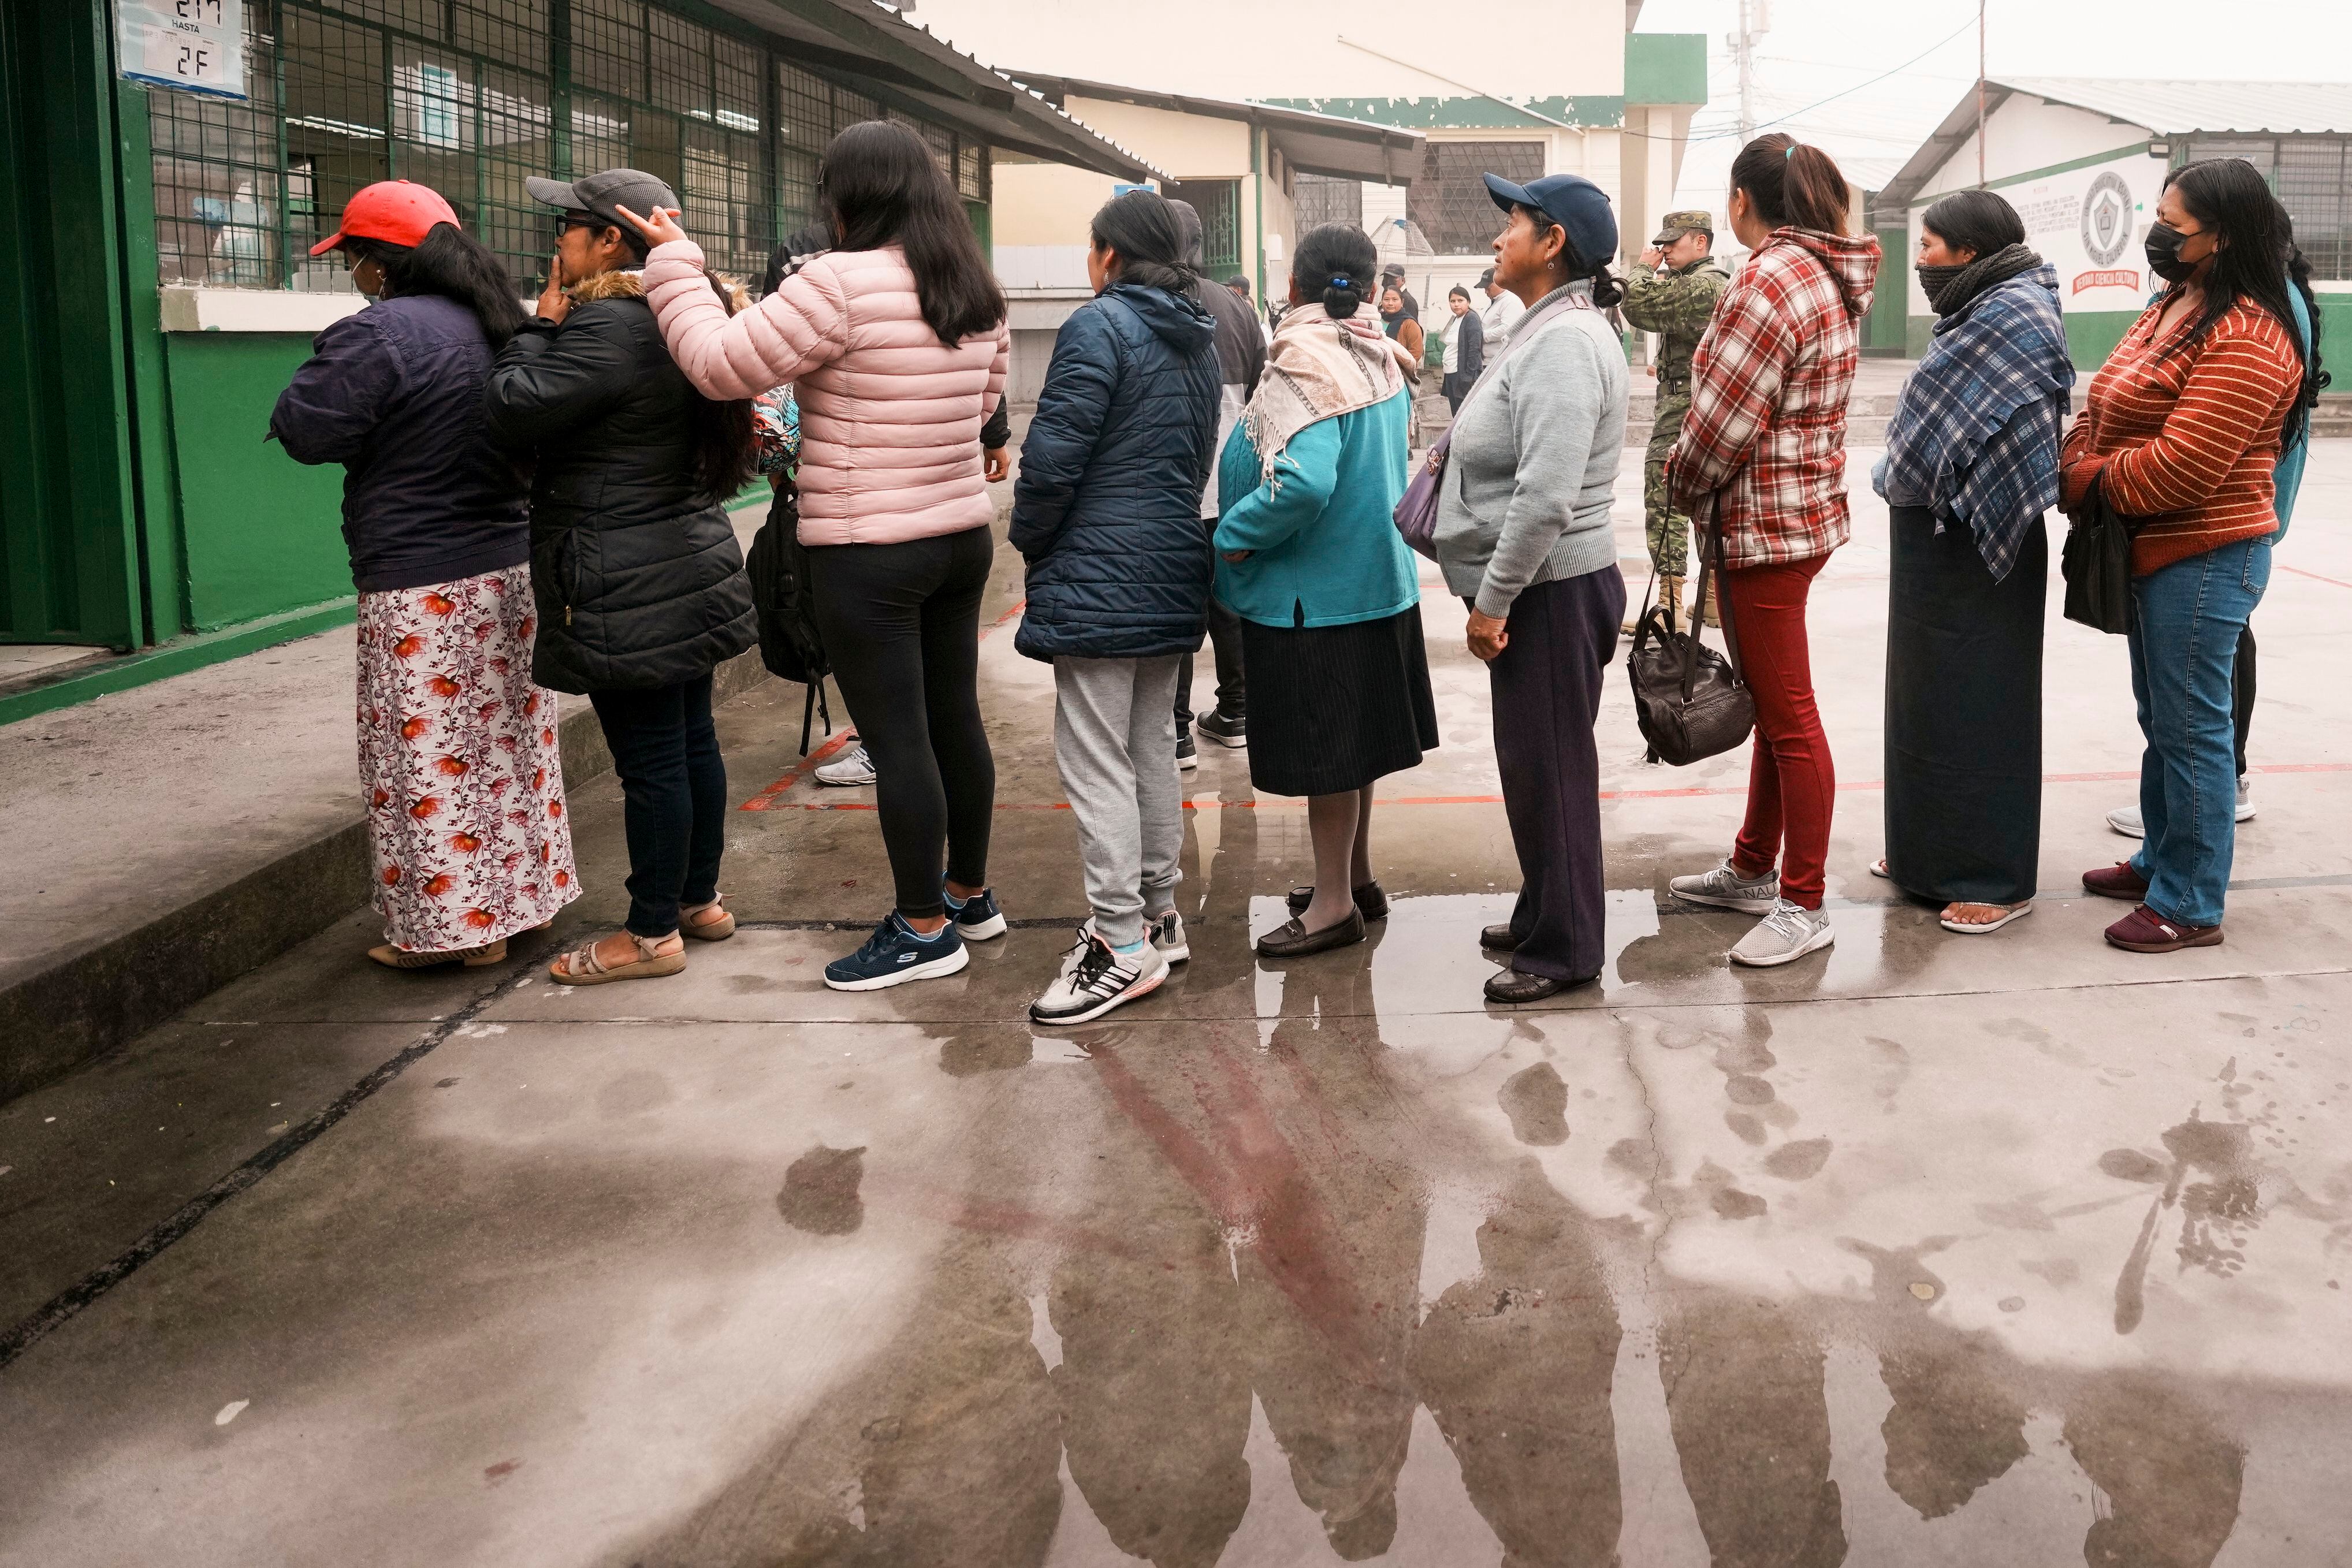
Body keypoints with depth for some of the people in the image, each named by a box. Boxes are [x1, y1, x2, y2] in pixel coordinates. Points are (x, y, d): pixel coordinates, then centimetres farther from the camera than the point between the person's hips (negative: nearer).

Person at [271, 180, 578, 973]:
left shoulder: (379, 334, -17)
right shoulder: (501, 324, 9)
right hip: (512, 570, 8)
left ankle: (447, 924, 7)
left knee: (429, 759, 1)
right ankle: (512, 898, 26)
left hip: (423, 587, -8)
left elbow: (307, 432, -14)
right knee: (506, 742, 16)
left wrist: (323, 372, 3)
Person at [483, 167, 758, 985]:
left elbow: (514, 408, -19)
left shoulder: (608, 325, -19)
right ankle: (700, 900, 29)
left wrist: (542, 323, -6)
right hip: (691, 570, 10)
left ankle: (652, 934, 8)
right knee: (691, 740, 17)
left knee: (650, 760, -2)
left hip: (631, 593, -10)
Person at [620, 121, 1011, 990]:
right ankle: (970, 894, 31)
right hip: (963, 536, 8)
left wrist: (675, 263, -2)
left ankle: (924, 929, 10)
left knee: (897, 740, 1)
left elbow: (720, 363, -15)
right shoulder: (977, 291, 7)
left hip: (868, 553, -8)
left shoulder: (839, 284, -18)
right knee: (955, 721, 17)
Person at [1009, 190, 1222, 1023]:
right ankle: (1160, 915, 25)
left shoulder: (1100, 326, -13)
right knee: (1153, 749, 16)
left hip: (1097, 579, -9)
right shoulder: (1199, 338, 14)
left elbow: (1053, 455, -17)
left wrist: (1029, 541, -2)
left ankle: (1124, 946, -4)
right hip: (1174, 573, 9)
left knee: (1096, 764, -5)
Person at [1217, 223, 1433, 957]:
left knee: (1322, 746, 1)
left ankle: (1334, 903, 10)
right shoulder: (1381, 359, 6)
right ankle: (1356, 877, 31)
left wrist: (1235, 535, -20)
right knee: (1353, 737, 18)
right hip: (1379, 573, 9)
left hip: (1314, 589, -9)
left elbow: (1303, 483, -32)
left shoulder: (1305, 363, -20)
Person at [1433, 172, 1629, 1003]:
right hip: (1534, 590, 10)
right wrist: (1493, 592, 18)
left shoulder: (1565, 342, -20)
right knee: (1535, 764, 18)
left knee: (1548, 768, -1)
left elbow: (1545, 496, -27)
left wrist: (1493, 598, -21)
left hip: (1551, 592, -10)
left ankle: (1565, 947, 10)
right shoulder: (1547, 330, 15)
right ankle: (1543, 915, 31)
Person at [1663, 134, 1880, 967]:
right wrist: (1701, 482, 12)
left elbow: (1723, 421, -20)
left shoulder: (1769, 280, -19)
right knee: (1774, 704, 18)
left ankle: (1804, 906, 7)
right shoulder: (1833, 275, 12)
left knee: (1789, 718, -2)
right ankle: (1753, 870, 31)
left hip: (1765, 523, -10)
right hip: (1806, 508, 10)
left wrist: (1682, 484, -2)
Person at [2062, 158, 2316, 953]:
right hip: (2155, 553, 10)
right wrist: (2074, 462, -8)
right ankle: (2161, 862, 35)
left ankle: (2190, 905, 9)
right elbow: (2108, 411, 12)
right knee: (2159, 718, 20)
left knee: (2190, 729, -1)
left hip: (2205, 559, -10)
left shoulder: (2246, 339, -21)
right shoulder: (2174, 305, 11)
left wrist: (2084, 479, -13)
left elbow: (2182, 467, -27)